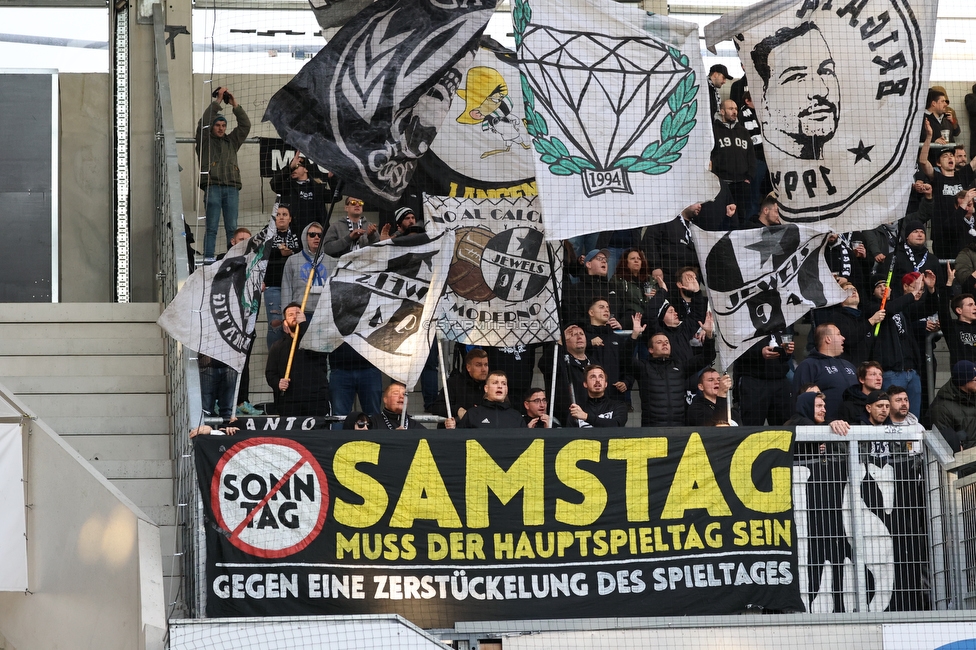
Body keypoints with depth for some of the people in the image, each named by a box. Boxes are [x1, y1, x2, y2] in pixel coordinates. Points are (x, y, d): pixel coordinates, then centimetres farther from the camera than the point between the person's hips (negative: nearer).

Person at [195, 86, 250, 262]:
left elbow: (245, 125, 18)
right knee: (212, 226, -7)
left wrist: (235, 105, 9)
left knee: (232, 227, 0)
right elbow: (204, 122, -2)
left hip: (232, 187, 4)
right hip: (213, 186, -4)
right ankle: (208, 257, -9)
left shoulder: (232, 141, 23)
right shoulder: (205, 141, 12)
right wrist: (217, 102, -2)